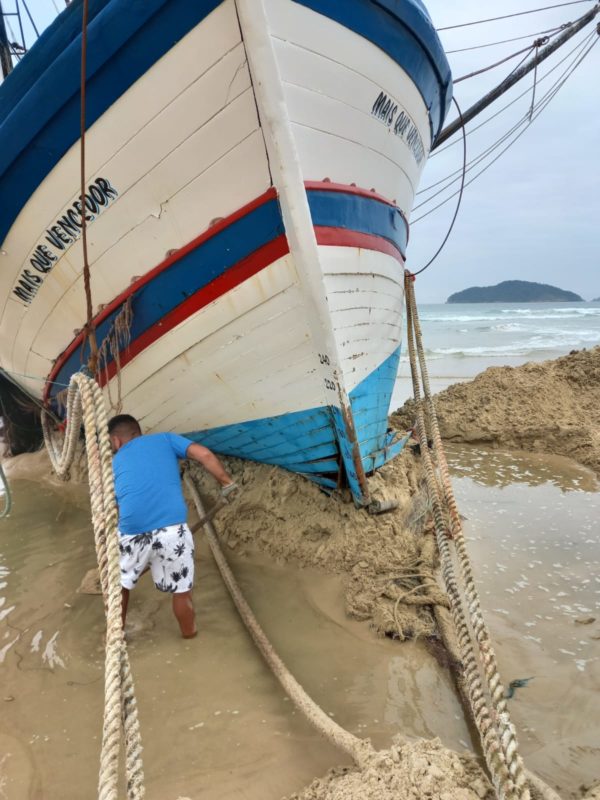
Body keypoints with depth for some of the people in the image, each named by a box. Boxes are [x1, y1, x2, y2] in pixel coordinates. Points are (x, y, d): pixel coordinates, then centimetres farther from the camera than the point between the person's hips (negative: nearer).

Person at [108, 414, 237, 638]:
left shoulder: (114, 464, 23)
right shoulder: (164, 439, 18)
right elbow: (205, 455, 2)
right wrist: (227, 482, 14)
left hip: (132, 533, 2)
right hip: (172, 530, -1)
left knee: (120, 584, 29)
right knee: (181, 590, 19)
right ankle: (189, 636, 37)